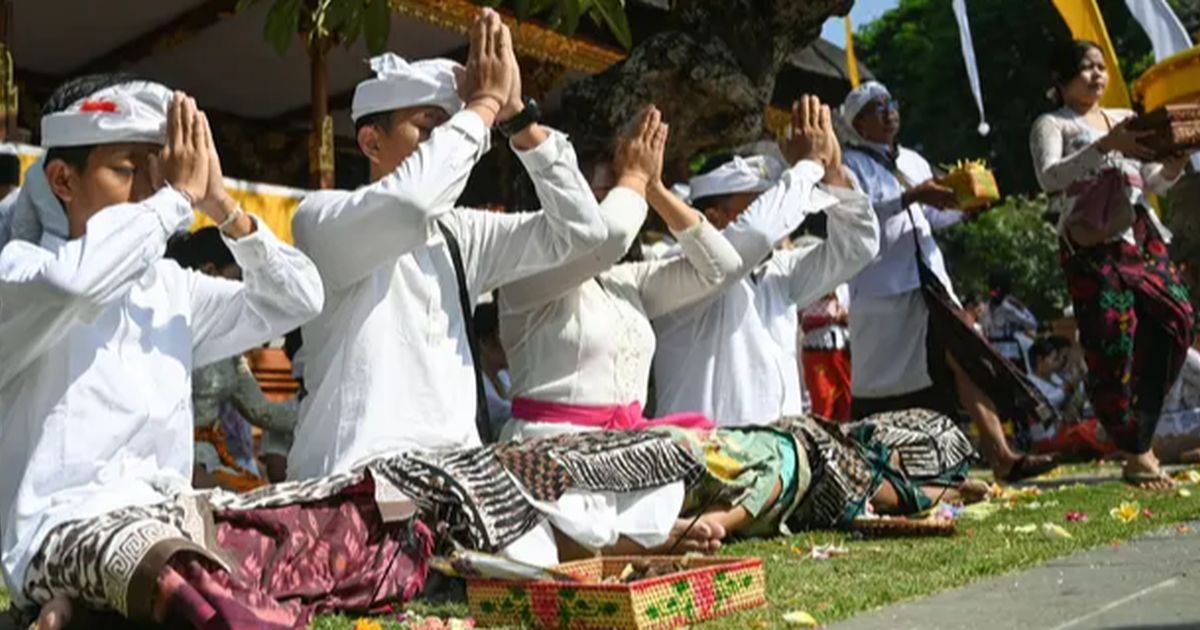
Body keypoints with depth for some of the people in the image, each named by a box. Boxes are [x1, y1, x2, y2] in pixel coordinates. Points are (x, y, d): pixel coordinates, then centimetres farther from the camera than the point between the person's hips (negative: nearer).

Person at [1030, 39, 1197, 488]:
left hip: (1142, 236, 5)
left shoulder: (1126, 118, 23)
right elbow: (1049, 177, -12)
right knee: (1113, 339, -10)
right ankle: (1135, 454, -4)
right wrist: (1105, 145, -22)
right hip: (1092, 244, -5)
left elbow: (1154, 182, 22)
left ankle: (1139, 439, 7)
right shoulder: (1052, 125, 7)